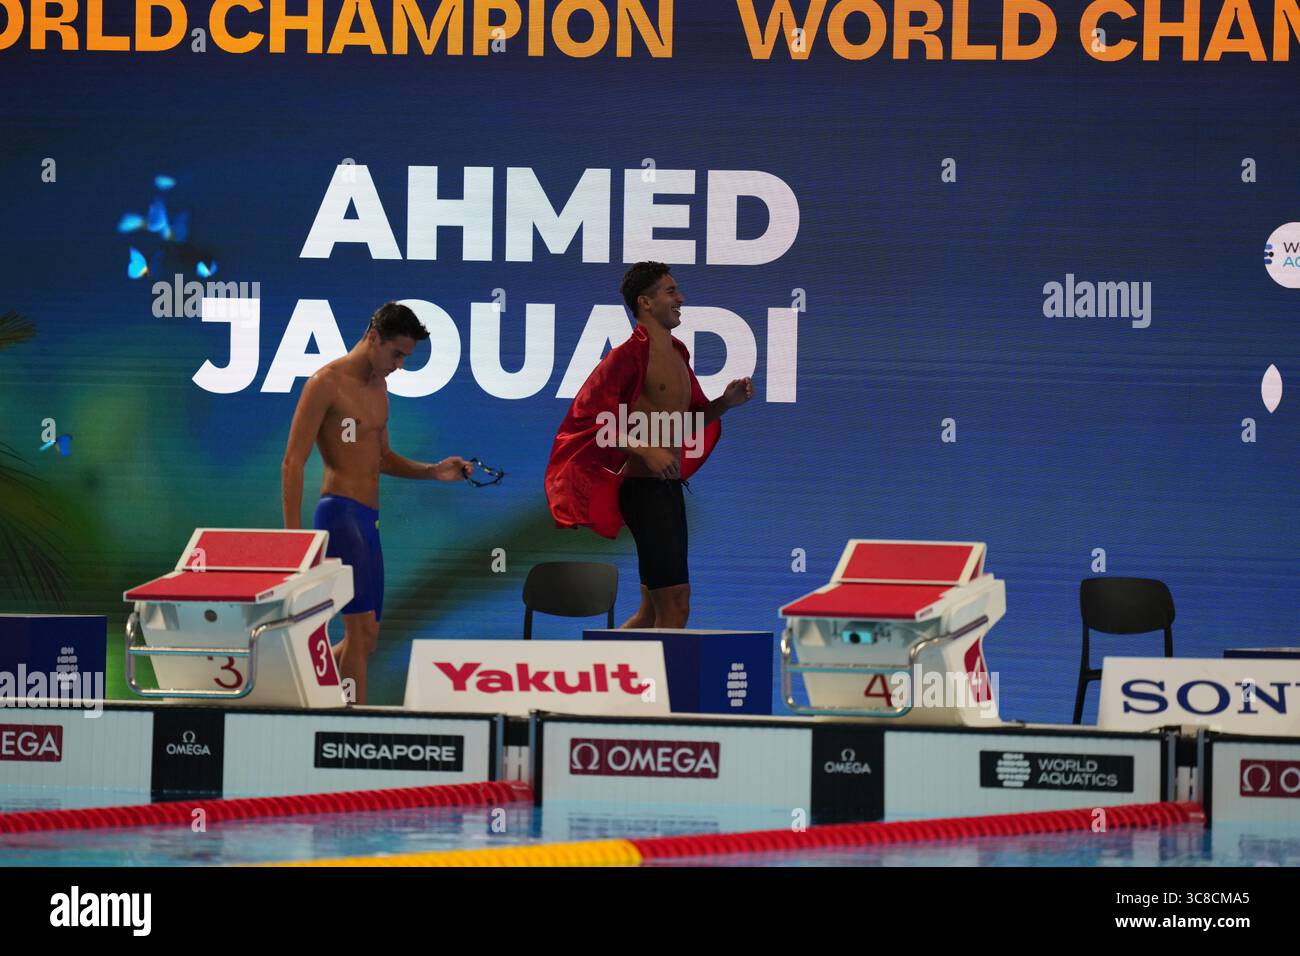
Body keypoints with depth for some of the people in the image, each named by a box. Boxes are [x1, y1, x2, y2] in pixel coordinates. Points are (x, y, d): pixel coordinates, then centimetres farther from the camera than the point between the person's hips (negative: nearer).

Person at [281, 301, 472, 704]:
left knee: (366, 639, 10)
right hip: (340, 513, -9)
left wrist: (433, 471, 12)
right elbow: (293, 462, -11)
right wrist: (292, 536, -17)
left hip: (368, 520, 9)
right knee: (362, 627, -16)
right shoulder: (327, 383, -8)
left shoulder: (378, 387, 19)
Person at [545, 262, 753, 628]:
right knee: (675, 605, -12)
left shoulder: (677, 353, 16)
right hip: (644, 487, -9)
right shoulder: (629, 355, -11)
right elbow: (590, 419, -16)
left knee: (654, 609, 14)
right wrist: (645, 450, -24)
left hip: (669, 487, 9)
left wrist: (725, 402, 7)